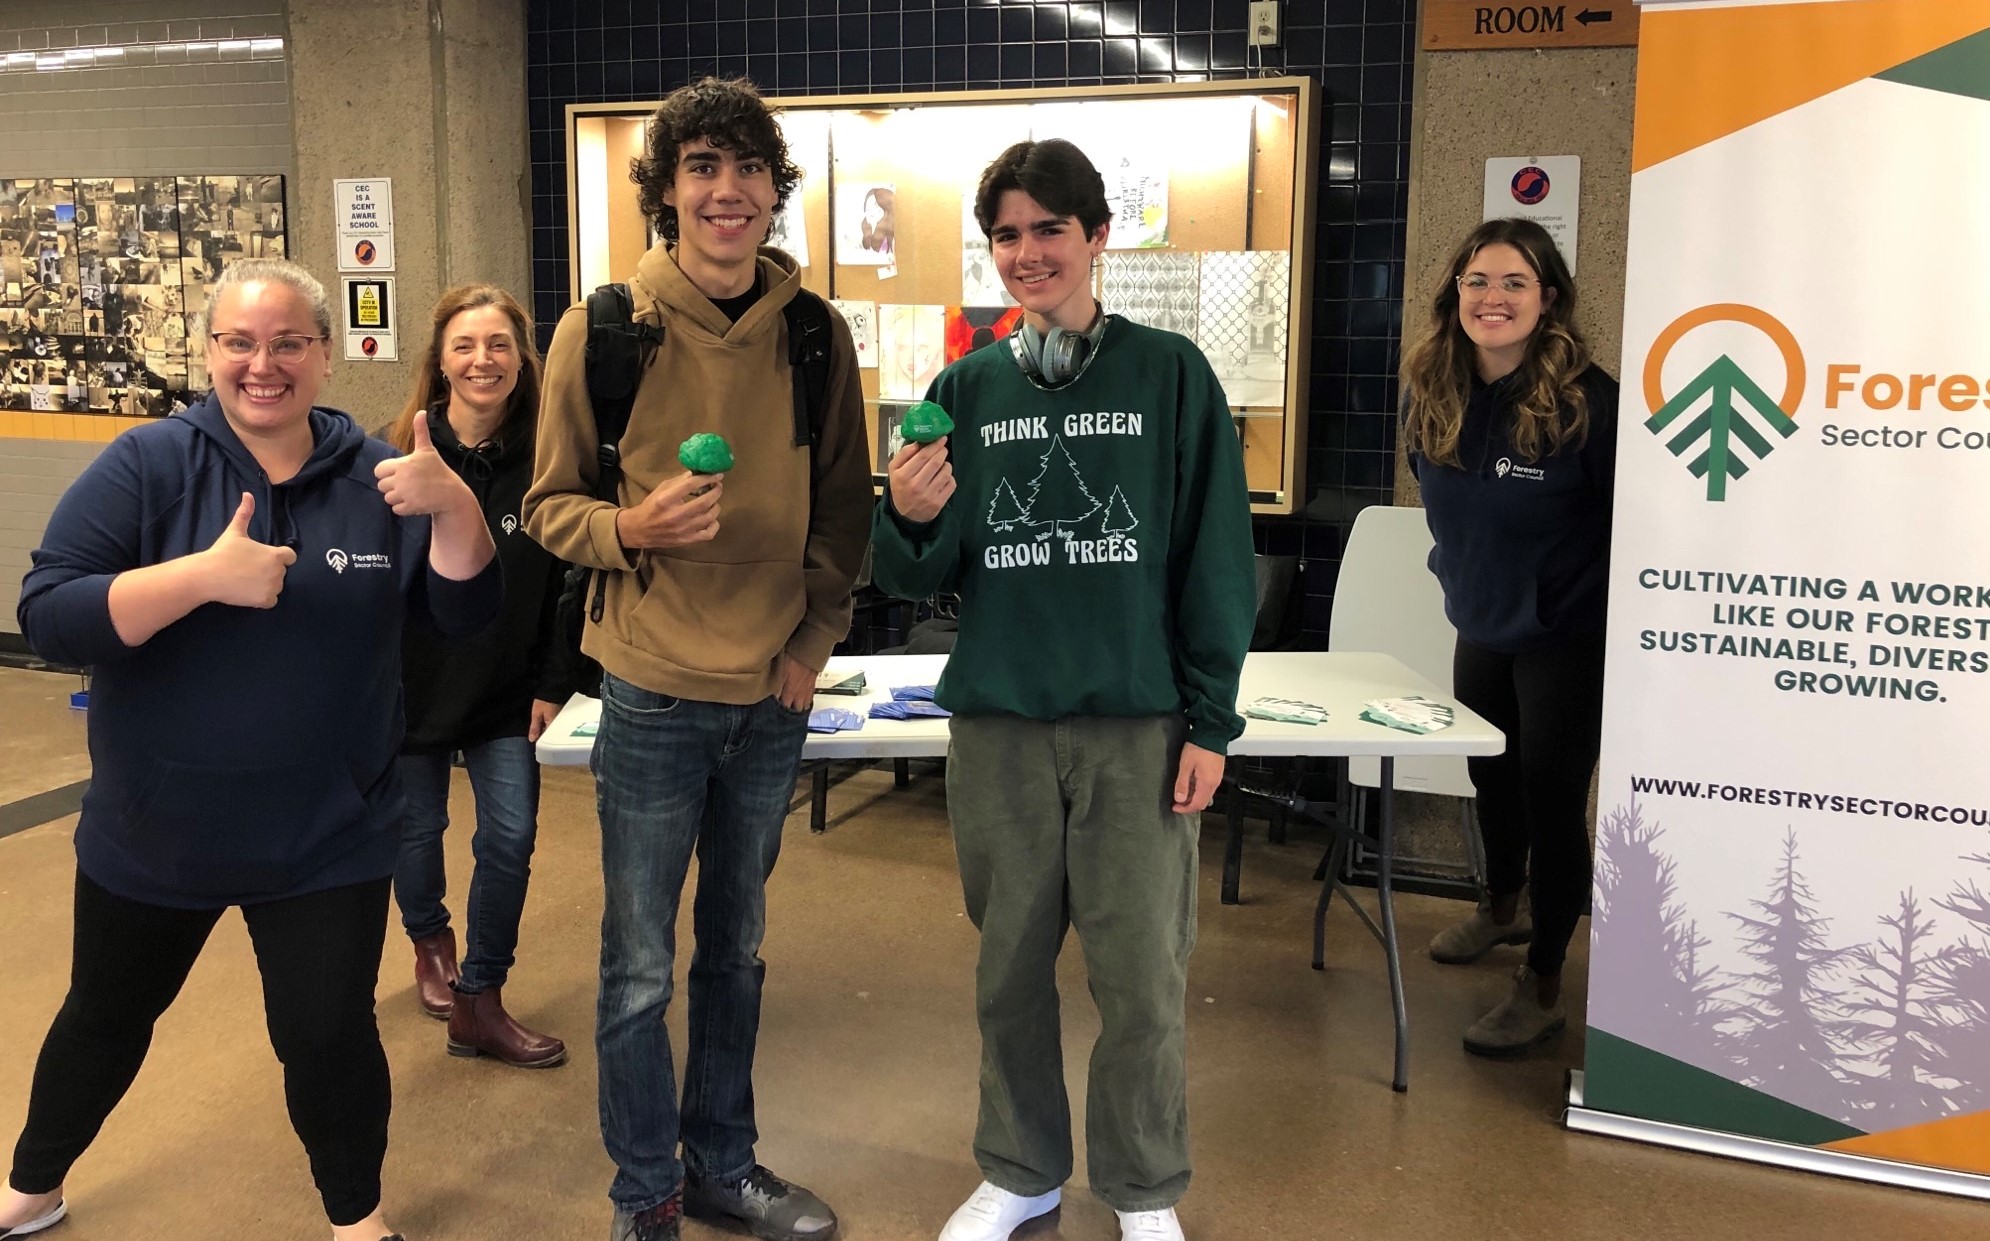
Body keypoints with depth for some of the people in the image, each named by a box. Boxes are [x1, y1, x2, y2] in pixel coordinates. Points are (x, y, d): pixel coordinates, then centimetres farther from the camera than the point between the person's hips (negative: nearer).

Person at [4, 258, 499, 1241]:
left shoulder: (376, 477, -3)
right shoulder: (147, 466, -10)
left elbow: (467, 613, -6)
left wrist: (454, 503, -24)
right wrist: (203, 575, -31)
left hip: (327, 838, 0)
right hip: (151, 830, 1)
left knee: (329, 1034, 3)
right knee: (106, 1018, 21)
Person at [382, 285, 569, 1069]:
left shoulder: (543, 461, -9)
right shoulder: (400, 457, -13)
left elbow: (561, 587, -4)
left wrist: (550, 684, -5)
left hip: (505, 692, 1)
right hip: (411, 684, 0)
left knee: (510, 836, -3)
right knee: (416, 830, 16)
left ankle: (478, 1004, 14)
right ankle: (430, 943, 47)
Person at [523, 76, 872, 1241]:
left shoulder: (817, 336, -1)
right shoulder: (601, 331, -9)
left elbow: (845, 509, 7)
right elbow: (550, 507, -2)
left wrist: (815, 642, -2)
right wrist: (632, 527, -22)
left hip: (775, 701, 3)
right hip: (655, 695, -3)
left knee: (737, 950, 18)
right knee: (641, 969, 7)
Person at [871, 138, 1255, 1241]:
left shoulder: (1170, 374, -1)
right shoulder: (965, 388, 6)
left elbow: (1216, 559, -1)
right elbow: (922, 575, 7)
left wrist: (1209, 719, -5)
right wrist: (909, 522, -15)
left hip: (1139, 726, -2)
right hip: (997, 727, 3)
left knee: (1141, 974, 3)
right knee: (1010, 966, 12)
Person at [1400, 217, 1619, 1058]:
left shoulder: (1586, 401, -21)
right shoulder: (1429, 392, -5)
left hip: (1568, 637, -6)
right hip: (1480, 628, 6)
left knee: (1551, 801, 0)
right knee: (1492, 779, 23)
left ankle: (1542, 987, 15)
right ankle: (1502, 906, 49)